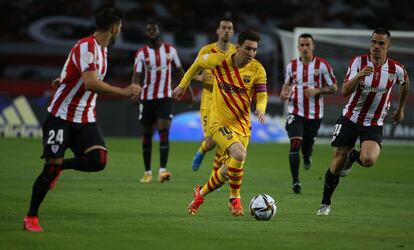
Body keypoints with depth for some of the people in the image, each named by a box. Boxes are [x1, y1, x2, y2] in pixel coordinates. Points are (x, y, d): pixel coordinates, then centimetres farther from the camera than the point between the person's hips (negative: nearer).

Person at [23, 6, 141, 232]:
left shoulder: (102, 49, 9)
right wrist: (123, 92, -28)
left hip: (85, 119, 7)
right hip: (61, 117, -7)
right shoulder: (86, 47, -19)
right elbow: (90, 83, -30)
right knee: (51, 167, -8)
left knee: (98, 160, -15)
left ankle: (59, 166, 13)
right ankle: (31, 217, 8)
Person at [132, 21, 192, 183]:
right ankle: (147, 172, 19)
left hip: (165, 97, 0)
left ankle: (162, 170, -24)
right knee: (147, 134, 8)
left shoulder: (170, 50, 4)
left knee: (164, 131, -16)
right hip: (147, 97, 1)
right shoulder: (142, 53, -1)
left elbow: (179, 70, 14)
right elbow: (136, 75, -8)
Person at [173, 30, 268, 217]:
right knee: (239, 154, -30)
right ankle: (235, 199, -12)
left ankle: (200, 194, 39)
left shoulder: (257, 69, -7)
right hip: (219, 123, -4)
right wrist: (183, 86, 15)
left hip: (242, 125, 4)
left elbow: (262, 95, -4)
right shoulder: (219, 61, -10)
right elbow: (198, 62, 9)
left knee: (227, 171, 10)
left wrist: (260, 109, -27)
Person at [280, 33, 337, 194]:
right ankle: (295, 181, -10)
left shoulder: (322, 65, -5)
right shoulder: (291, 65, 4)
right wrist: (284, 93, -2)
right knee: (295, 144, -16)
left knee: (308, 144, 9)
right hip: (295, 112, 0)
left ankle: (307, 159, 49)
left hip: (314, 114, 0)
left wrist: (317, 91, -17)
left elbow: (333, 87, -1)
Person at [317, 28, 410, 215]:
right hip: (350, 119, 0)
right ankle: (325, 204, 24)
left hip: (374, 124, 0)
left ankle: (353, 155, 10)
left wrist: (401, 109, 23)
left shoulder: (396, 69, -8)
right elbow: (345, 91, -20)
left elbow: (405, 84, 17)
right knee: (337, 164, 1)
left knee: (368, 160, -28)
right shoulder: (359, 62, -11)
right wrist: (359, 75, -37)